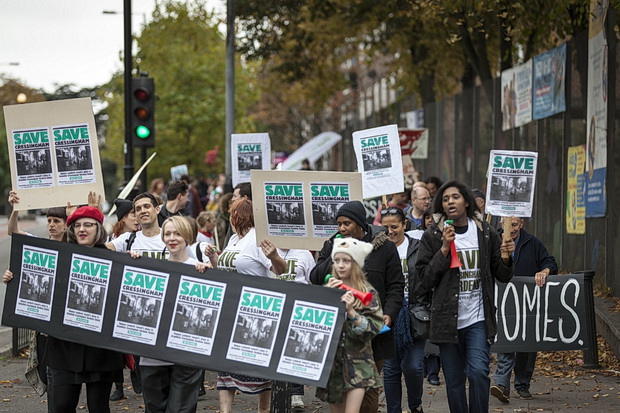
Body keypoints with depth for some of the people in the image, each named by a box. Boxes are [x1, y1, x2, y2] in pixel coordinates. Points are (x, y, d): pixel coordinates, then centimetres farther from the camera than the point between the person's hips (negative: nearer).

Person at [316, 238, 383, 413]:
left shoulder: (368, 293, -2)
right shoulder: (327, 289, 7)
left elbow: (373, 329, -10)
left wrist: (351, 311, -22)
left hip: (357, 362, -4)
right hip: (331, 360, 4)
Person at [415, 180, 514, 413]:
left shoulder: (486, 234, 5)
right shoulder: (432, 236, 2)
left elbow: (503, 277, 11)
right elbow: (425, 278, -4)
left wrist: (505, 259, -10)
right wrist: (444, 249, -12)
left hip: (478, 318, 0)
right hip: (447, 320, 0)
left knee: (478, 371, -17)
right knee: (454, 380, 6)